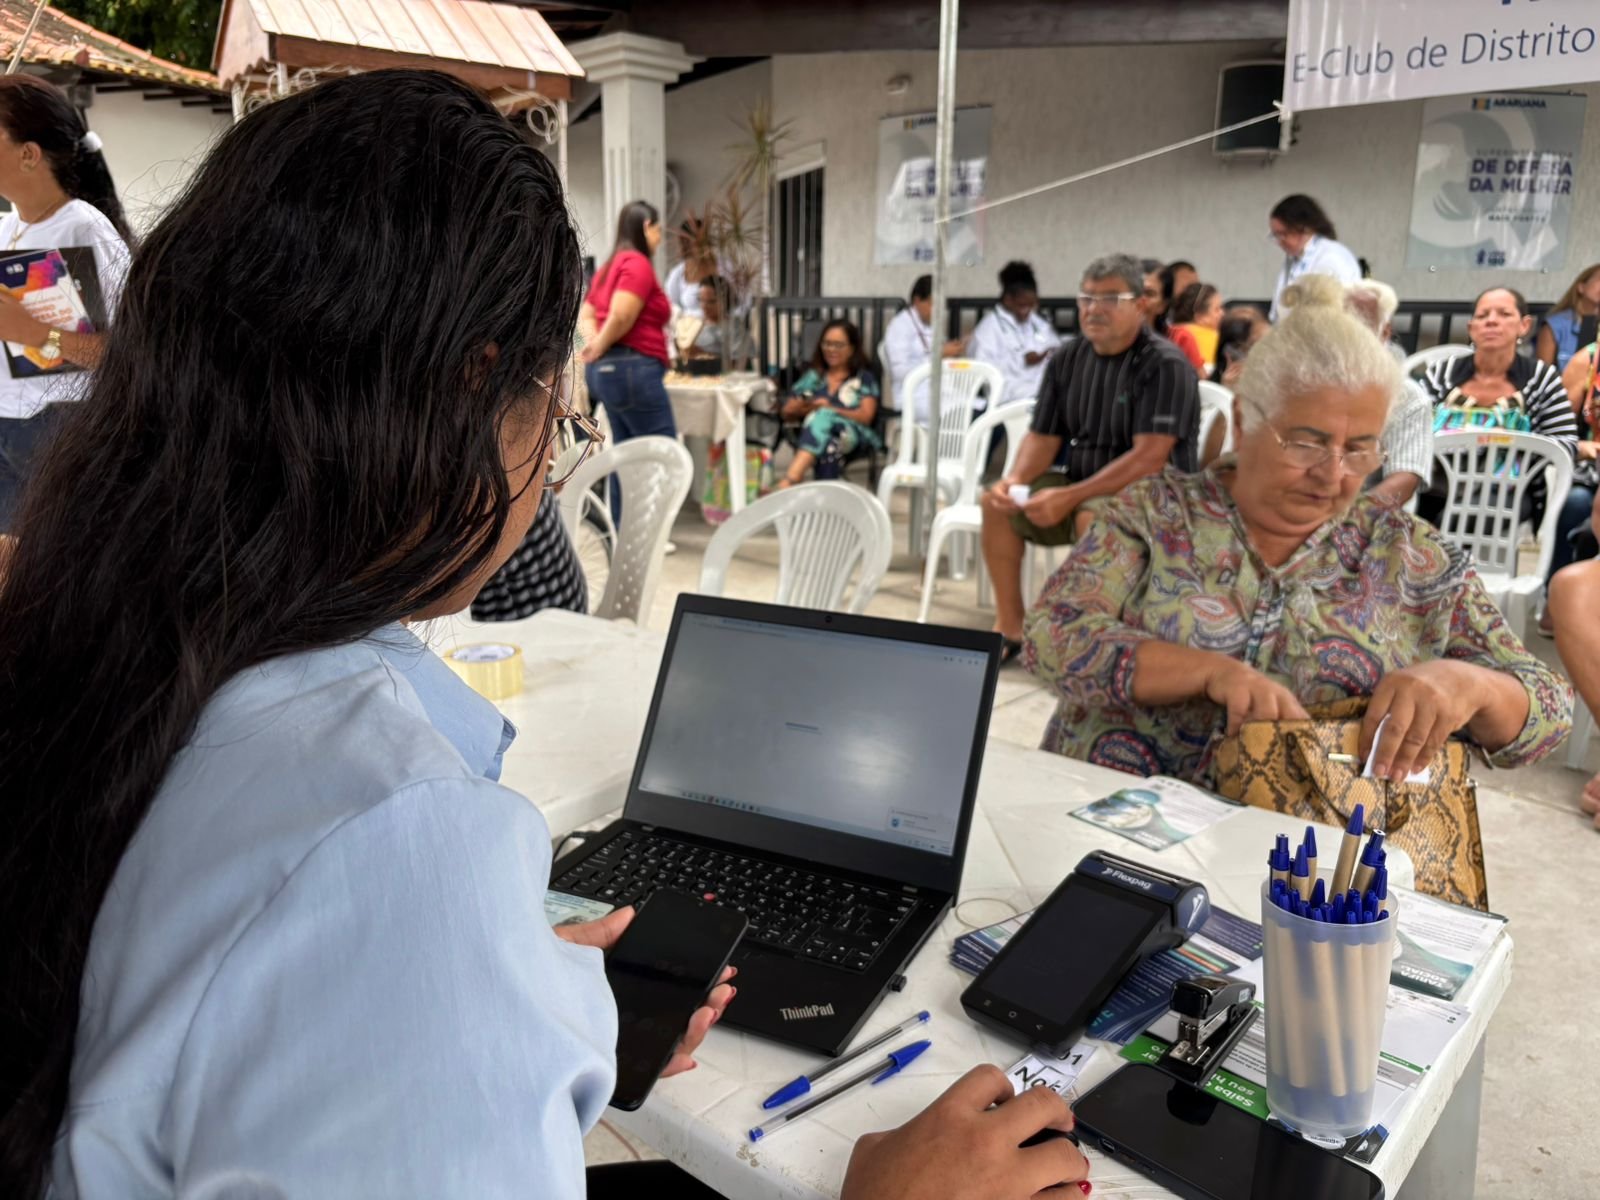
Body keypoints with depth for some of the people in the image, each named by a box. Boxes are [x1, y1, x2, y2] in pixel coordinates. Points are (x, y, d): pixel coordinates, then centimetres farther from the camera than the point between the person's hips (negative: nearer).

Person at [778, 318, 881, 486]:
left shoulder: (865, 378, 20)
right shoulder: (813, 376, 28)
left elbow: (866, 416, 3)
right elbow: (787, 412, 21)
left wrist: (830, 409, -9)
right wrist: (805, 407, -3)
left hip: (854, 436, -2)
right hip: (813, 437, 2)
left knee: (823, 417, -38)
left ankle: (788, 482, -57)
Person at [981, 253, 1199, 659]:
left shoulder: (1165, 365, -17)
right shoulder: (1067, 359, 4)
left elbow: (1148, 458, -25)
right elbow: (1042, 437, 5)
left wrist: (1069, 498, -30)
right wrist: (1015, 480, -18)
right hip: (1080, 479, 7)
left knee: (1092, 517, -36)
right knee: (997, 503, -6)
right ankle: (1009, 629, 0)